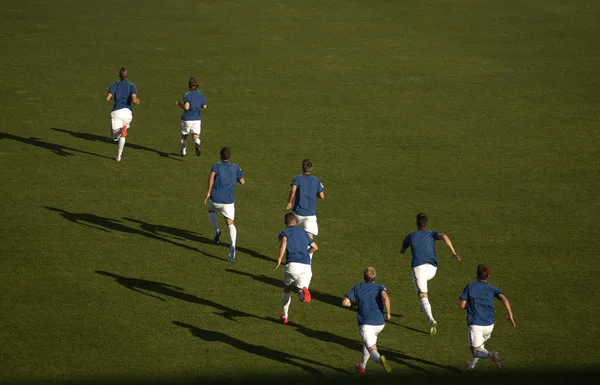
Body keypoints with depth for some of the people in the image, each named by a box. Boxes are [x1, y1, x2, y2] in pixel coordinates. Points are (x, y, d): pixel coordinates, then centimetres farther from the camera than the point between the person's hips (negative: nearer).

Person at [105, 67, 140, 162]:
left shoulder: (115, 85, 7)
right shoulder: (132, 86, 5)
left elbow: (107, 98, -4)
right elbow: (134, 100, -9)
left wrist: (111, 97, 20)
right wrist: (138, 101, 14)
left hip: (116, 111, -1)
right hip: (127, 111, 1)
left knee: (115, 137, -5)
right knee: (122, 135, 21)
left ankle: (117, 131, -40)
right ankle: (118, 156, 23)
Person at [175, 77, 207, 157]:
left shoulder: (187, 95, -12)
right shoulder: (201, 95, 2)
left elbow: (186, 107, -22)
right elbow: (204, 106, 10)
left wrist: (179, 103, -5)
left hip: (187, 119, -3)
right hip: (197, 119, 3)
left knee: (184, 135, 19)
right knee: (196, 137, -2)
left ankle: (183, 151, 32)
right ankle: (197, 145, -35)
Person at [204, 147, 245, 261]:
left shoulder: (216, 166, 3)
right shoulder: (235, 168, 9)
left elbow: (211, 176, -18)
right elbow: (242, 182, 18)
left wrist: (208, 192, -19)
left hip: (214, 199, 0)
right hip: (228, 202, 0)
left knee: (211, 211, 34)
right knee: (230, 224, -1)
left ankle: (217, 230, 10)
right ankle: (232, 246, -26)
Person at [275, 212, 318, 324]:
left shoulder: (285, 232, 9)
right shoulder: (303, 232, 24)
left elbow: (284, 241, -16)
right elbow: (315, 247, 30)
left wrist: (280, 259, -19)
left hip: (292, 265, -2)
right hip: (306, 266, 2)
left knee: (286, 290, 23)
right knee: (302, 291, 2)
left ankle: (284, 316, 30)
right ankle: (302, 291, -37)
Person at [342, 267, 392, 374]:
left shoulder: (357, 288, 7)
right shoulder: (379, 287, 5)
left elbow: (345, 302, 1)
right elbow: (385, 298, -18)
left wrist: (354, 303, 22)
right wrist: (388, 313, -6)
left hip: (365, 324, -3)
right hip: (379, 323, 3)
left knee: (372, 350, -12)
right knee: (367, 341, 32)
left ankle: (380, 359, -48)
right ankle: (362, 366, 46)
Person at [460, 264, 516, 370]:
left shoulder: (469, 287, 1)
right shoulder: (492, 289, 4)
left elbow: (462, 305, -4)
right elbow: (504, 298, -13)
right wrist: (510, 315, -13)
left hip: (475, 324, -3)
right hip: (489, 325, 3)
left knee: (475, 350, -1)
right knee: (480, 344, 31)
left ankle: (492, 355, -30)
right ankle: (472, 364, 45)